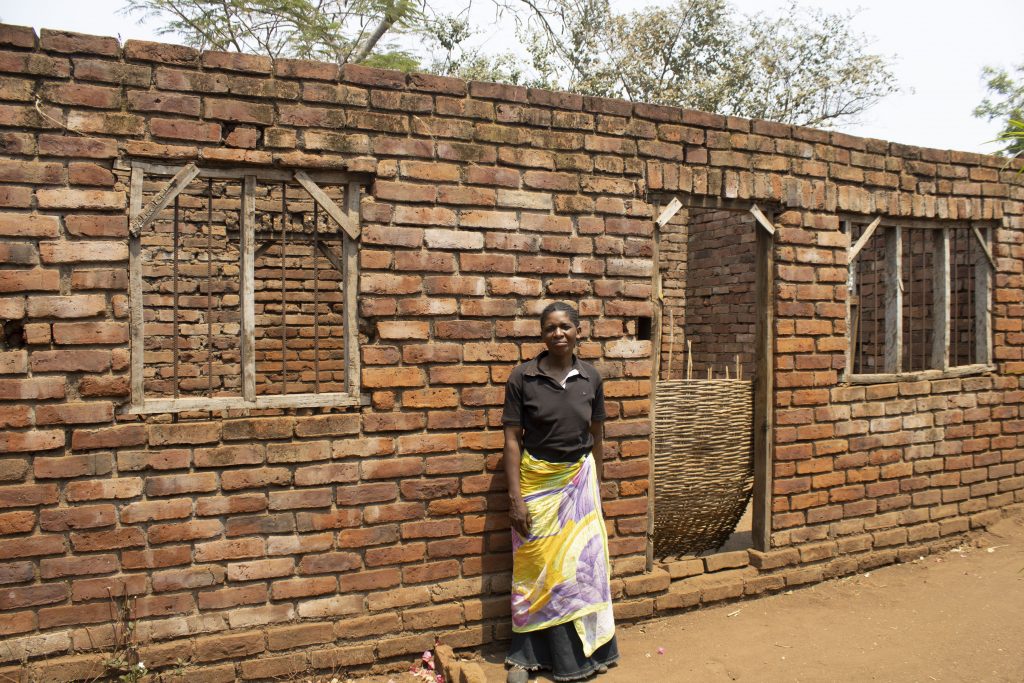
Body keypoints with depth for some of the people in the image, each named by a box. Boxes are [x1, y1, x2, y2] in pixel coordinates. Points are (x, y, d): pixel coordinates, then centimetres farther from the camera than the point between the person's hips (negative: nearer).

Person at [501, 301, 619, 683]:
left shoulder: (591, 378, -1)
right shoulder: (523, 377, -10)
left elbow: (597, 437, 9)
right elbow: (512, 439, -9)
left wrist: (597, 486, 12)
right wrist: (515, 497, -12)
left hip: (579, 480, 3)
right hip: (537, 480, -2)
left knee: (583, 562, 8)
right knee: (539, 568, 6)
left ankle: (585, 651, 27)